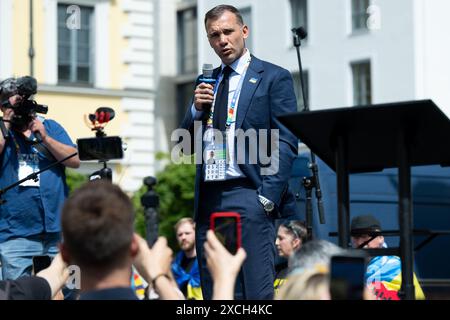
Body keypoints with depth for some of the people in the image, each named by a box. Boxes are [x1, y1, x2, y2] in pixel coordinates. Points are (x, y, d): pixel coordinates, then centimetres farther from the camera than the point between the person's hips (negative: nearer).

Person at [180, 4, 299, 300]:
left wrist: (268, 197, -13)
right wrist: (197, 109, 0)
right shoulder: (207, 83, 19)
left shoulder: (274, 78, 2)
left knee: (258, 292, -11)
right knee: (213, 293, 6)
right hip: (208, 199, 6)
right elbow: (187, 145, 19)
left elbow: (286, 143, -5)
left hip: (248, 197, -6)